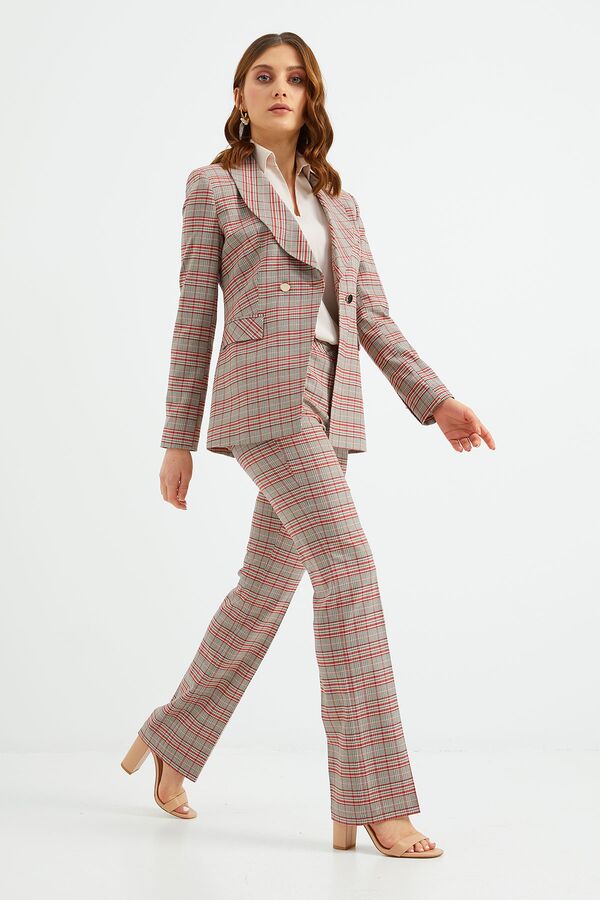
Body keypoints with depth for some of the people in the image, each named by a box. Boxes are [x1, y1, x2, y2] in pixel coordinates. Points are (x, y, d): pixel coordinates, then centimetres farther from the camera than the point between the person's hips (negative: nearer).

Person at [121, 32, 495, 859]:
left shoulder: (339, 202, 20)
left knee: (266, 588, 11)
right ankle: (373, 802, -14)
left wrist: (435, 400, 1)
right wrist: (179, 439, 2)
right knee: (349, 569, -18)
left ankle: (170, 741, 30)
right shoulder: (214, 186, 6)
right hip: (266, 394, -6)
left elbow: (374, 318, 14)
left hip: (331, 409, 6)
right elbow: (195, 319, 3)